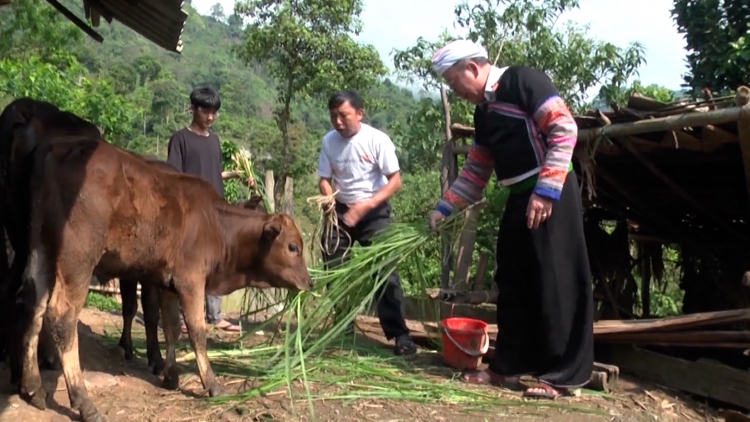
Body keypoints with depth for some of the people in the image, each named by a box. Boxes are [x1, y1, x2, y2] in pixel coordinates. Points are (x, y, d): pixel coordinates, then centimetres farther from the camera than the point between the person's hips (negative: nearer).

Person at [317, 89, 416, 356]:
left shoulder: (377, 140, -17)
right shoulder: (329, 141, -6)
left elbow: (395, 180, -16)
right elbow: (325, 179, 3)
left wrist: (366, 205, -25)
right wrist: (329, 200, -19)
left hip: (374, 212, -4)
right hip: (341, 211, 4)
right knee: (334, 270, 6)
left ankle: (399, 334, -5)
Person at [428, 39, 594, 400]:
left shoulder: (522, 80, -8)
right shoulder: (483, 111, 17)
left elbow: (564, 128, -17)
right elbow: (475, 171, 23)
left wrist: (546, 189, -22)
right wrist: (444, 208, 18)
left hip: (550, 196, -9)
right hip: (519, 199, 9)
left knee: (556, 283, -3)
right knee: (513, 283, 11)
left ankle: (562, 374, 5)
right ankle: (511, 366, 21)